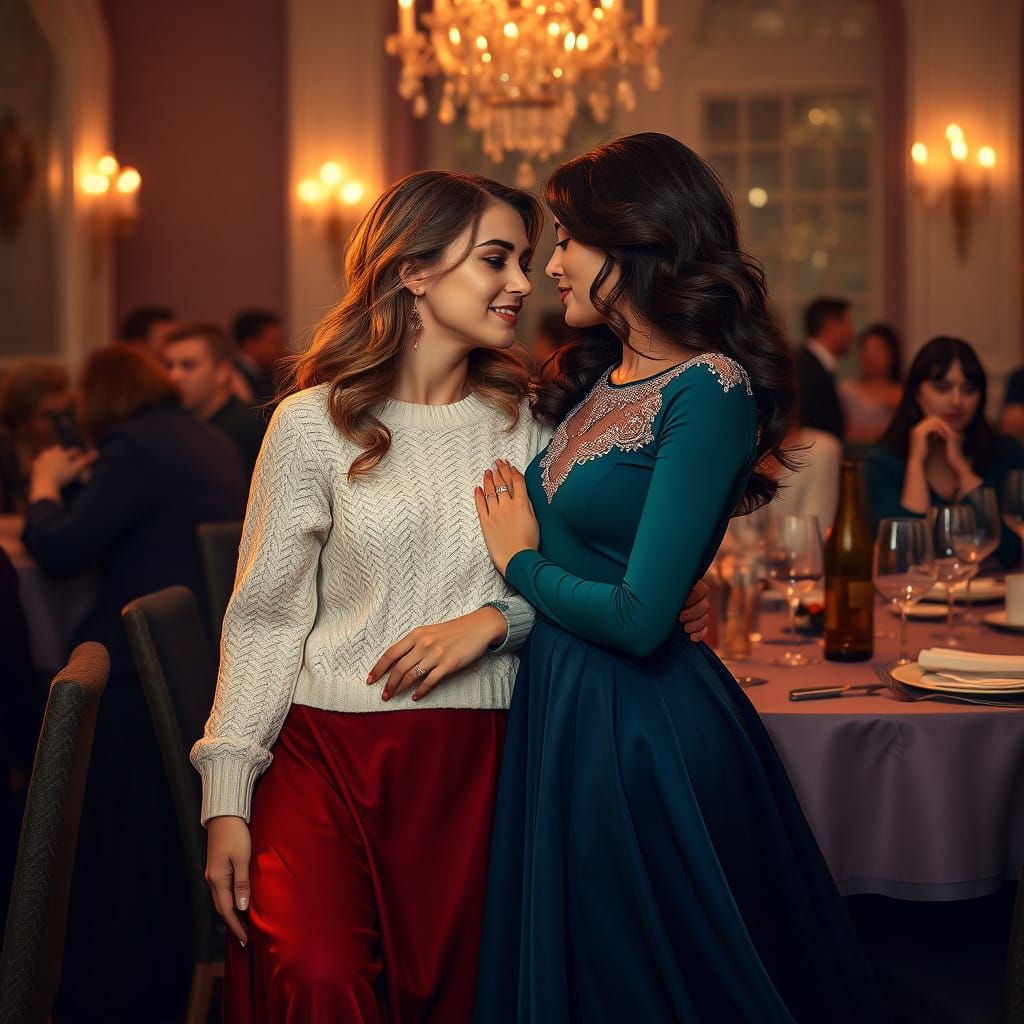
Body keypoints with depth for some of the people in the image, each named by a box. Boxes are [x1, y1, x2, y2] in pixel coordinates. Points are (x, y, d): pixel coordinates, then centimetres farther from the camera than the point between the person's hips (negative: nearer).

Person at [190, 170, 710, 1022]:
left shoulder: (524, 423, 8)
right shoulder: (317, 423, -1)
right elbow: (265, 617, 0)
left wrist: (495, 619, -12)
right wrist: (228, 799, -6)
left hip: (474, 762, 3)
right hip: (330, 752, -2)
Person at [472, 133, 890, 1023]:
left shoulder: (709, 391, -17)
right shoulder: (600, 376, 9)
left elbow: (640, 617, -23)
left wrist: (522, 563, -8)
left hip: (643, 728, -8)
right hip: (559, 707, 8)